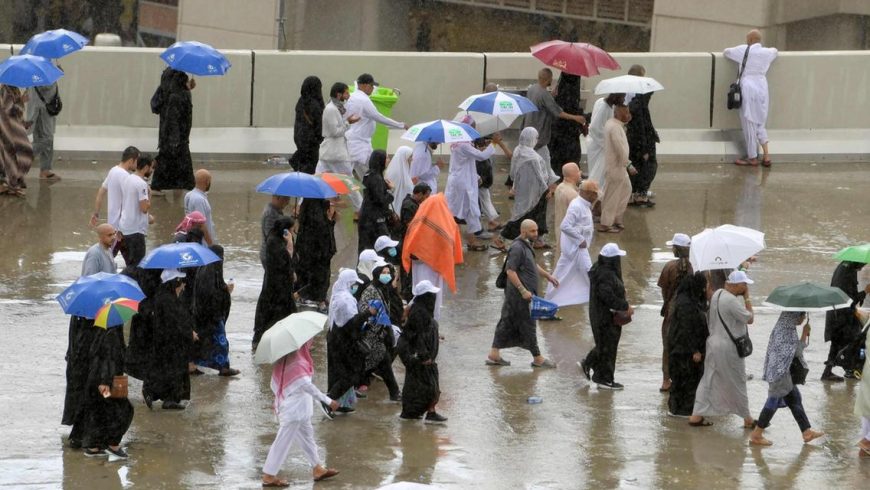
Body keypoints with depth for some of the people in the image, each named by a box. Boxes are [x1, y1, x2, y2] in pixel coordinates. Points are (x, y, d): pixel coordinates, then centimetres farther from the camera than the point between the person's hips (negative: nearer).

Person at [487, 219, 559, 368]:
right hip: (519, 294, -10)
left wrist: (548, 276, 26)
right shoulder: (517, 248, -20)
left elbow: (533, 265, 29)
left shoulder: (526, 245, 13)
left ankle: (493, 355, 16)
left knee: (507, 322, 12)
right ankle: (537, 358, 10)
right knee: (528, 324, 0)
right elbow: (510, 271, -25)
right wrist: (523, 291, -25)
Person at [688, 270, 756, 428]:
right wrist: (747, 298, -9)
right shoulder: (732, 301, -24)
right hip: (728, 347, -8)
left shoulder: (717, 294, 5)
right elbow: (750, 318, -16)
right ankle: (747, 420, 17)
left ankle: (696, 415, 12)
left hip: (714, 342, 8)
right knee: (737, 384, 5)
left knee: (708, 380, 12)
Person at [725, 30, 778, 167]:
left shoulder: (744, 50, -3)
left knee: (749, 123, 2)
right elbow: (775, 51, 34)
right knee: (760, 123, 15)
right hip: (762, 88, 5)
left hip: (748, 88, -5)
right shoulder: (767, 53, 10)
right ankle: (766, 155, 4)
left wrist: (738, 51, 30)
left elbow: (726, 52, 13)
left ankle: (752, 158, 5)